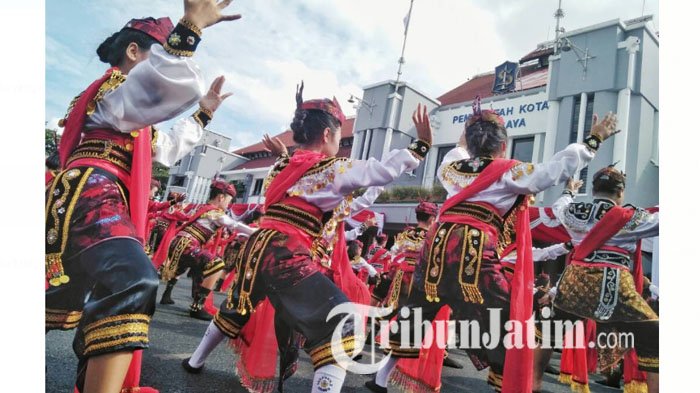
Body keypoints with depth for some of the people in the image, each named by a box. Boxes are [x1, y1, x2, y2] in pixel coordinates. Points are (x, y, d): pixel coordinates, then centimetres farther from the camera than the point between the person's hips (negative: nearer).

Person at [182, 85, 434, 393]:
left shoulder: (281, 168, 13)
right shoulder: (331, 170, -8)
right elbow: (385, 169, -13)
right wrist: (422, 143, -4)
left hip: (260, 250, 9)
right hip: (288, 260, -9)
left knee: (238, 307, 34)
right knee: (345, 328, -5)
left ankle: (195, 361, 54)